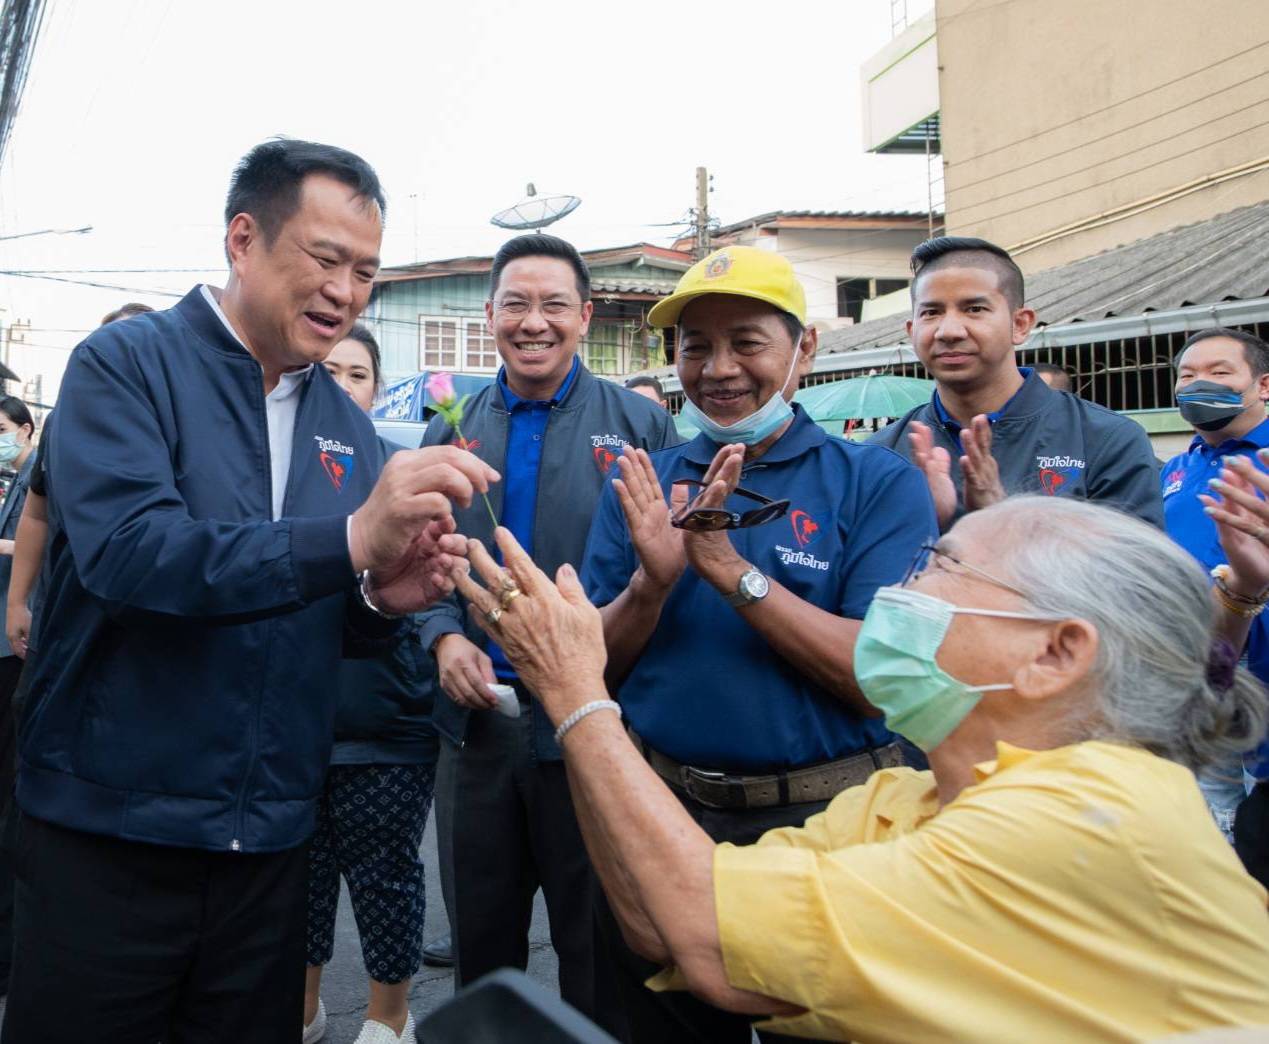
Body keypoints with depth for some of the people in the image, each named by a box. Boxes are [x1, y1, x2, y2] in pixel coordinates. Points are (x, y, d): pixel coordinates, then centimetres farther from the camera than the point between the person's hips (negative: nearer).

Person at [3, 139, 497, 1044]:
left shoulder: (347, 424, 7)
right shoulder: (126, 366, -8)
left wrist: (384, 596, -12)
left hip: (272, 842, 4)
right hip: (109, 832, -4)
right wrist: (349, 539, -33)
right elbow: (123, 550, -25)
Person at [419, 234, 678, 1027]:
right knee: (480, 941, 18)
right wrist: (443, 637, -5)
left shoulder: (640, 424, -1)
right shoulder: (452, 434, 10)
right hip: (478, 722, 4)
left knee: (598, 954, 10)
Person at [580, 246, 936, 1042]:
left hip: (818, 821, -3)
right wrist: (652, 583, -18)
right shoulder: (641, 485, 4)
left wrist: (729, 568, -23)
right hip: (659, 814, 4)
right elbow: (593, 669, 2)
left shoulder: (879, 484, -7)